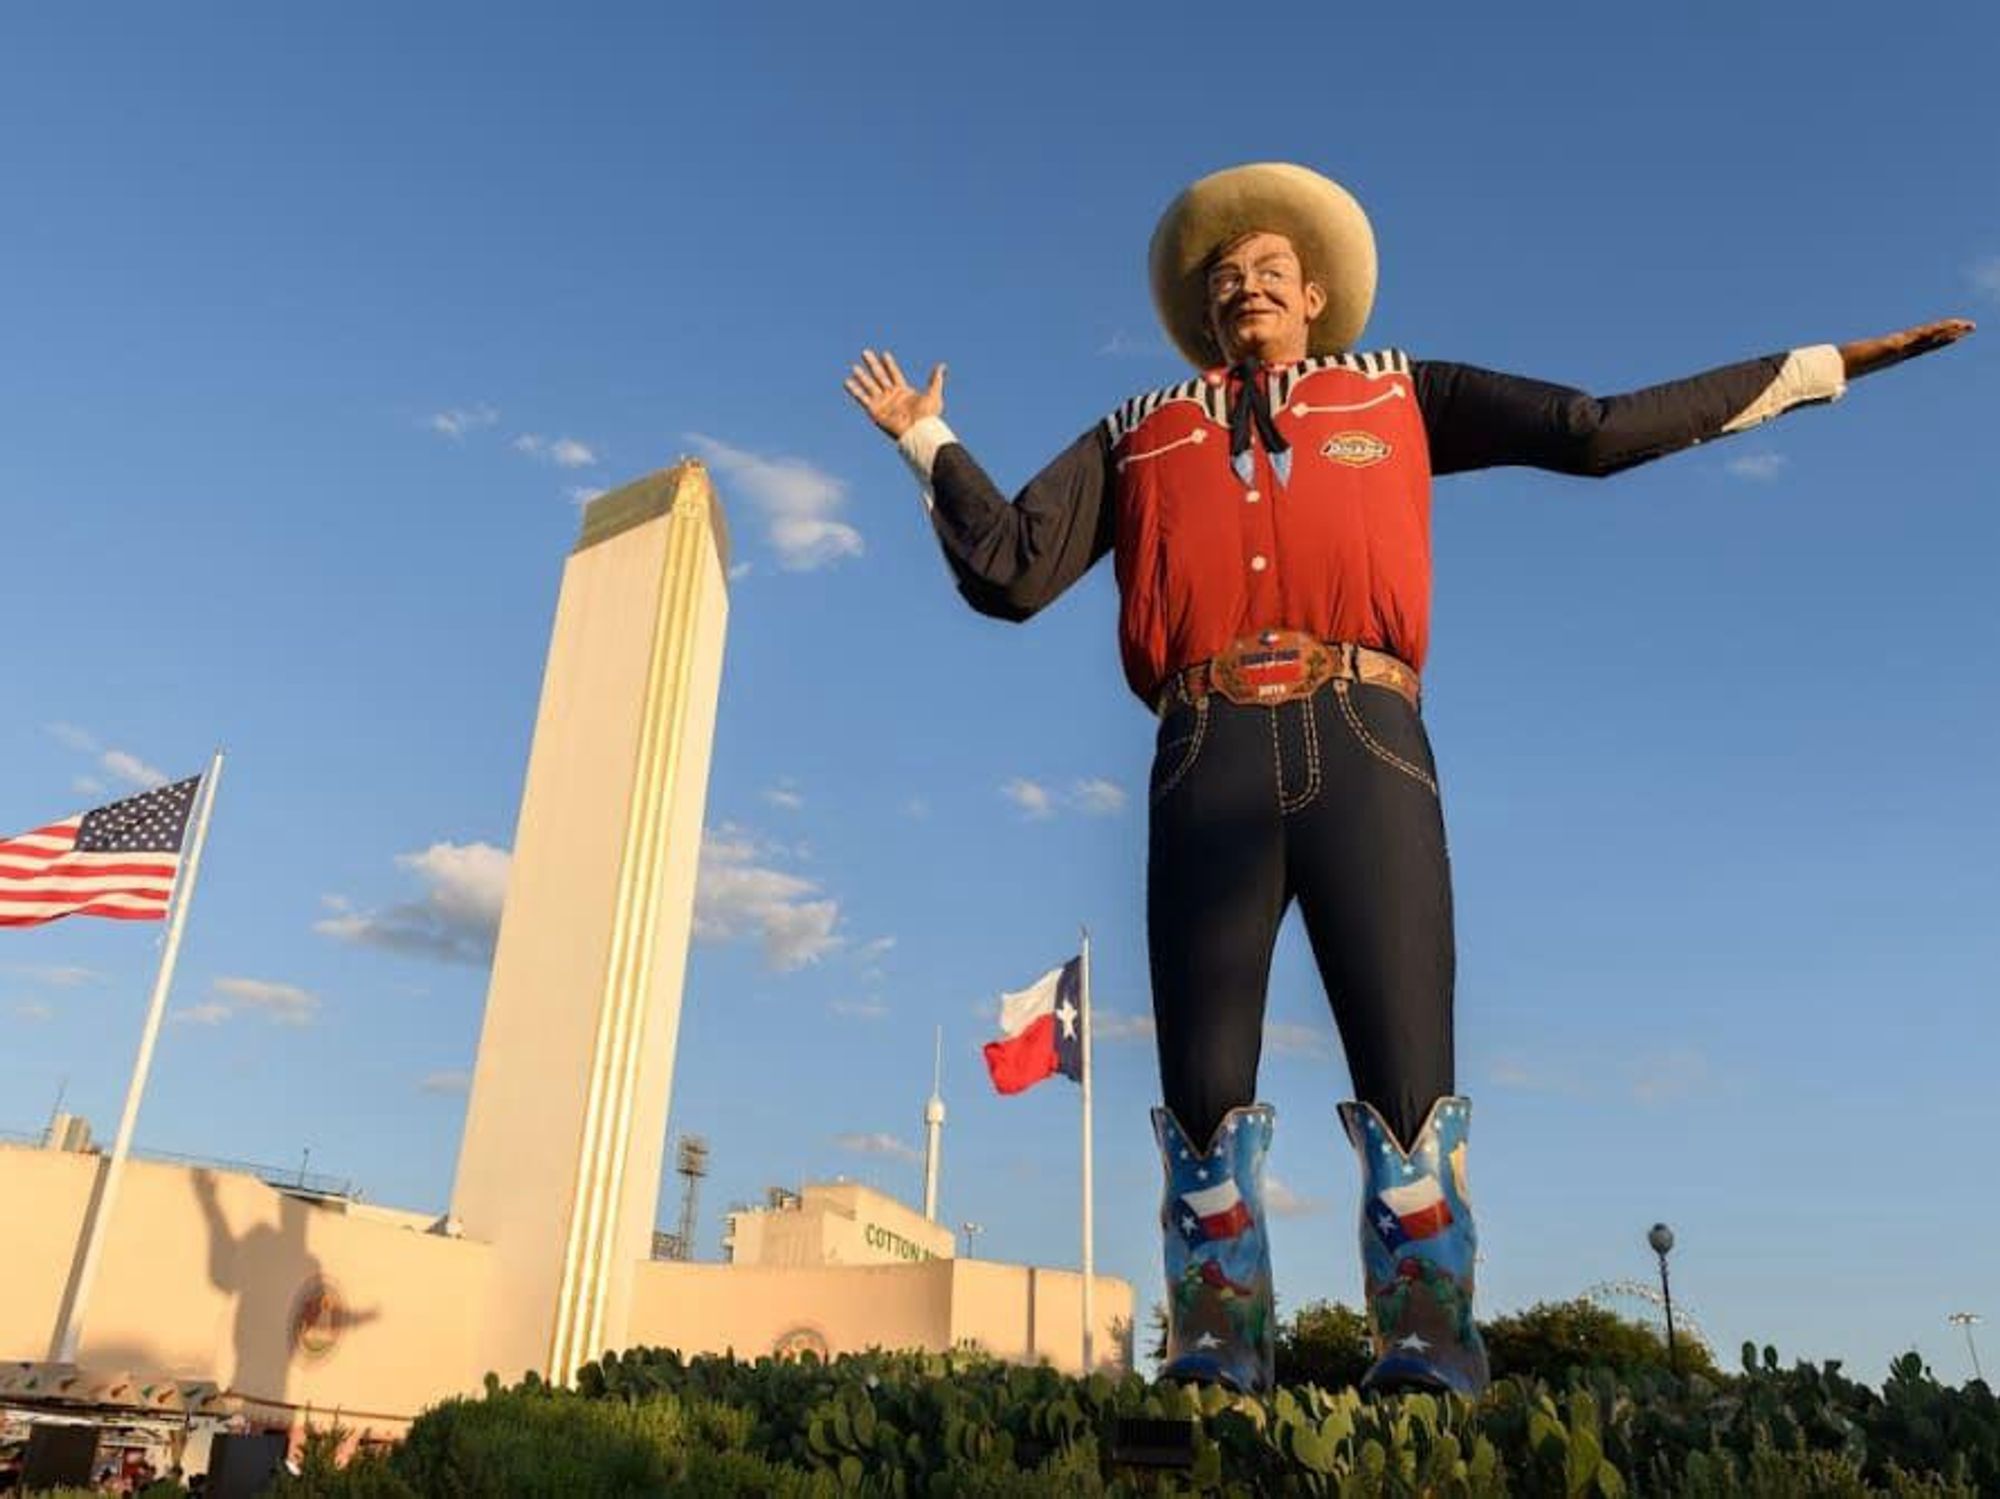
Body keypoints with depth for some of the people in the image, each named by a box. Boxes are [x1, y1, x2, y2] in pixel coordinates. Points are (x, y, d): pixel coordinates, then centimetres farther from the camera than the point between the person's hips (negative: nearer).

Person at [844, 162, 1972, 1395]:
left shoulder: (1397, 396, 25)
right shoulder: (1138, 434, 25)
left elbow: (1598, 428, 21)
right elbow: (1008, 572, 16)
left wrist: (1816, 367, 21)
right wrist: (929, 440, 20)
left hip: (1365, 753, 0)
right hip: (1211, 766, 1)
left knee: (1410, 1081, -8)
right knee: (1204, 1090, -4)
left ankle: (1431, 1363, -1)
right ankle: (1213, 1367, 3)